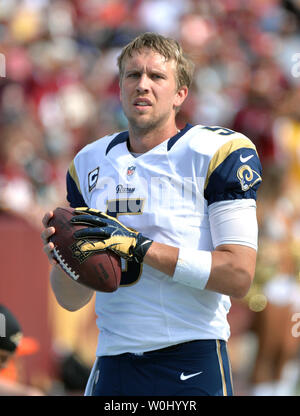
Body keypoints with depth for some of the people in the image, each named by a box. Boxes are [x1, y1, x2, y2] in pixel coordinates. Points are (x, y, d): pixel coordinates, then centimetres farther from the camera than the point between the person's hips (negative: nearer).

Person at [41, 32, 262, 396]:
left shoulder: (218, 154, -2)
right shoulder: (89, 164, 14)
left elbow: (239, 275, -12)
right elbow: (72, 300, 15)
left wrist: (139, 246, -16)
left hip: (193, 364, -4)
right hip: (114, 363, 4)